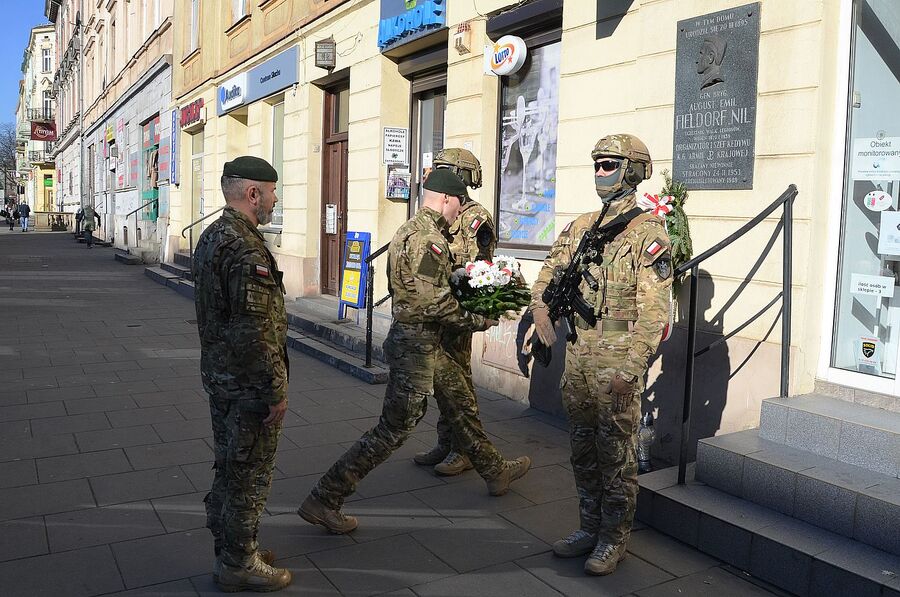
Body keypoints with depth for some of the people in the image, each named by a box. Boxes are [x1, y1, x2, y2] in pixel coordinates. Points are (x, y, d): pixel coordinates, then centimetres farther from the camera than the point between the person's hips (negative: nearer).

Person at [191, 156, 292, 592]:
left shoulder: (210, 237, 10)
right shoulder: (246, 249, -23)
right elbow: (254, 331, -26)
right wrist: (276, 391, -19)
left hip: (218, 375, 10)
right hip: (248, 383, -10)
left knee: (229, 466, 20)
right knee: (249, 474, 4)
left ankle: (229, 550, 35)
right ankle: (238, 565, 19)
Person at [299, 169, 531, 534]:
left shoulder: (411, 229, 13)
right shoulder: (428, 239, -20)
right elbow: (436, 303, -25)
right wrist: (479, 321, -12)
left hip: (419, 339, 11)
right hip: (417, 343, -11)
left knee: (458, 407, 22)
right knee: (394, 429, -4)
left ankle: (495, 472, 39)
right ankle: (323, 500, 2)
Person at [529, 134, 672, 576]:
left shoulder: (648, 232, -9)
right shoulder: (580, 227, 11)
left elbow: (653, 308, -14)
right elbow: (548, 276, 18)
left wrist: (632, 366, -18)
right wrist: (541, 313, 8)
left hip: (619, 357, -7)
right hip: (578, 353, 7)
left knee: (616, 452, 3)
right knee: (582, 448, 15)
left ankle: (614, 539, 17)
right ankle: (590, 527, 30)